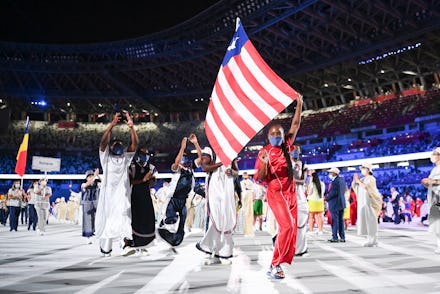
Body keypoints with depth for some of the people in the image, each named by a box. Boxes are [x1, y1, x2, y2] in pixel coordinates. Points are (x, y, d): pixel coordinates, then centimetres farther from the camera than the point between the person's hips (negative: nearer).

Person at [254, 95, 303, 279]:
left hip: (290, 192, 7)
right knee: (286, 226, -20)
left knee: (292, 228, 6)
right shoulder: (265, 152, -9)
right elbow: (259, 178, -11)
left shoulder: (286, 145, 8)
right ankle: (274, 267, -17)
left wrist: (299, 105, 11)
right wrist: (264, 164, -29)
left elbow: (295, 125, 15)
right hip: (276, 193, -7)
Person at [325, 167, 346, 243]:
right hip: (341, 203, 9)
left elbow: (334, 193, -23)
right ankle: (342, 237, 17)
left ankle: (335, 237, 2)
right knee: (341, 220, 13)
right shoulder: (342, 179, 10)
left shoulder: (335, 181, -19)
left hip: (335, 203, -9)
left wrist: (327, 198, -8)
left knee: (335, 221, -2)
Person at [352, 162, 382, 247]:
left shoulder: (371, 179, -8)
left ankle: (373, 240, -3)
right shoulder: (362, 179, 15)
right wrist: (355, 180, -4)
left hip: (370, 203, -8)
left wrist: (358, 181, -14)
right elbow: (353, 186, 12)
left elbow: (366, 187, -25)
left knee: (370, 221, -7)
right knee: (366, 221, 7)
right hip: (363, 203, 8)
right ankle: (371, 240, 12)